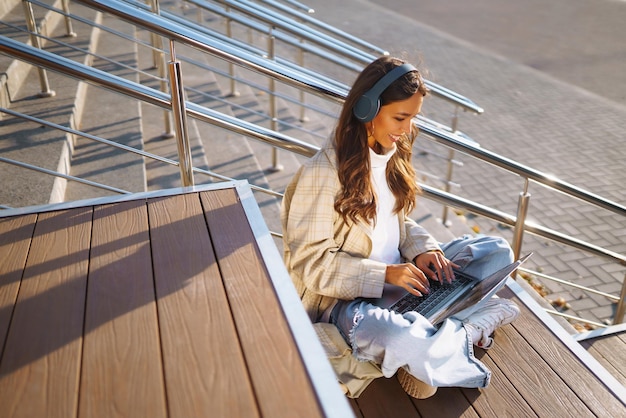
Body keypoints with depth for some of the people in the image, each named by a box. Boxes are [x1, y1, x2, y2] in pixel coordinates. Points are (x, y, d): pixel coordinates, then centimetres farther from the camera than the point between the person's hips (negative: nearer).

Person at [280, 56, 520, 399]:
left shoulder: (390, 155, 4)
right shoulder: (322, 174, -20)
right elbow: (310, 262, -19)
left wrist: (422, 248, -7)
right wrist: (384, 274, -25)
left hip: (401, 277, 8)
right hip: (345, 298, -7)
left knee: (498, 251, 2)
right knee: (410, 344, -37)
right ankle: (472, 328, -5)